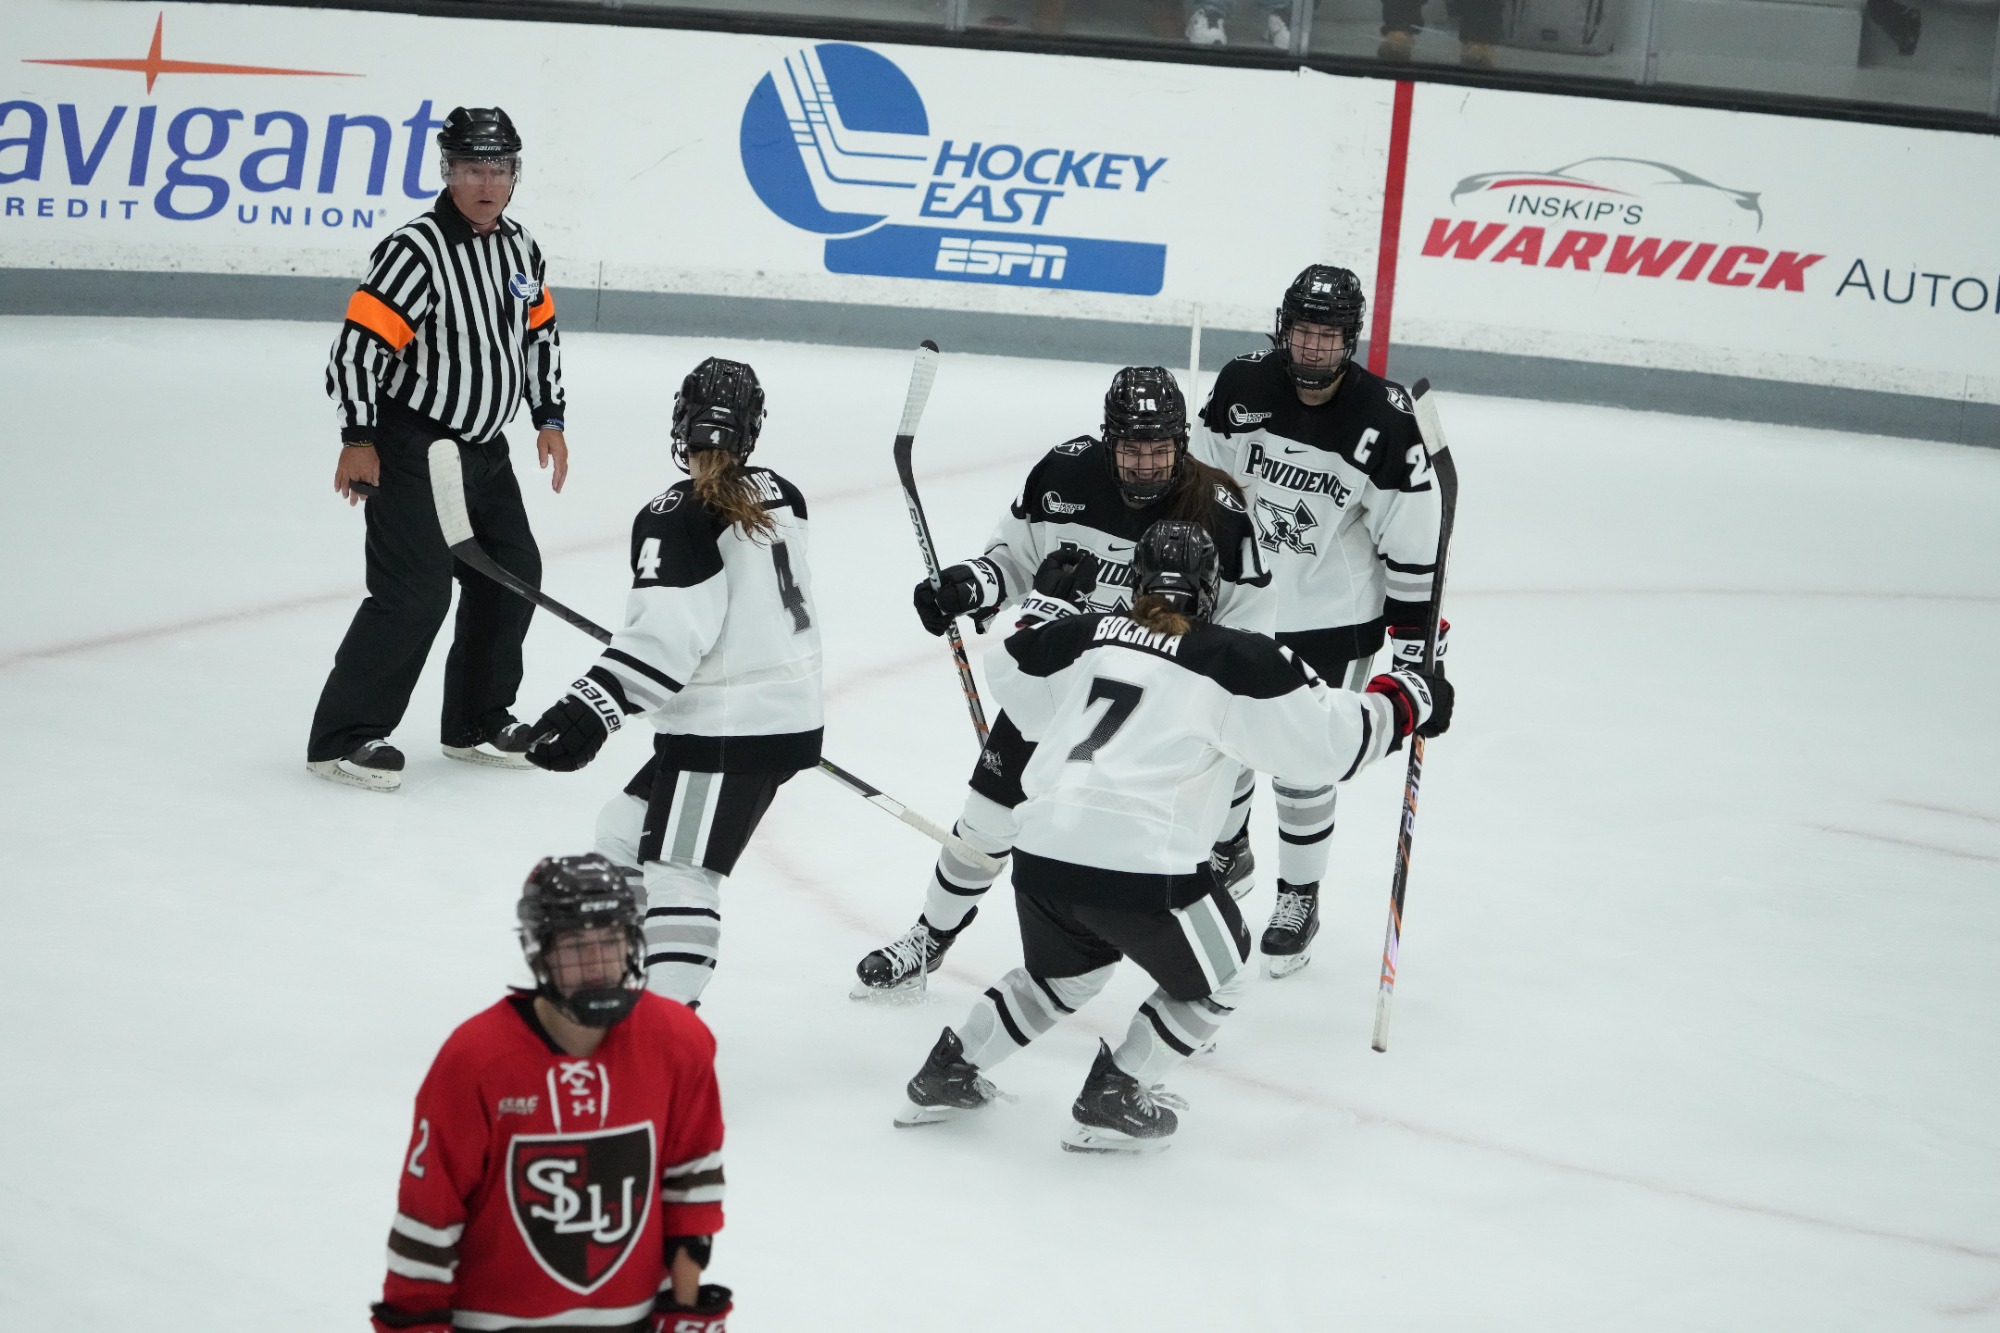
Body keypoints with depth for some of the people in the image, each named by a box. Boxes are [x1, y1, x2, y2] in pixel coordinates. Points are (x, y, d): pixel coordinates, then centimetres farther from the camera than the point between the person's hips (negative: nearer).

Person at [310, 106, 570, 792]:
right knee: (416, 592, -14)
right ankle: (343, 738, -6)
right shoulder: (416, 251, -21)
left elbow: (539, 329, 20)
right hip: (411, 449, -9)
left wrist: (549, 419, 17)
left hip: (483, 449, 9)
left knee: (512, 575, 13)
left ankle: (477, 723, 27)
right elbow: (357, 343, -22)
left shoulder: (519, 247, 5)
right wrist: (358, 440, -22)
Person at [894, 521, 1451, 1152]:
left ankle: (950, 1068, 35)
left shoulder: (1085, 636, 11)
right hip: (1141, 863, -6)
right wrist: (1405, 701, 8)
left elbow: (1011, 673, 29)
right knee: (1212, 977, 19)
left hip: (1040, 852, 6)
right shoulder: (1231, 659, -4)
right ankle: (1114, 1100, 16)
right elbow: (1325, 736, -6)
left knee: (1063, 971, 33)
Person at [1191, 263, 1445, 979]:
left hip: (1334, 618, -4)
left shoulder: (1384, 421, -19)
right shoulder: (1242, 388, -11)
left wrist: (1413, 637, -11)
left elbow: (1412, 539, -12)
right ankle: (1225, 850, 44)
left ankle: (1299, 898, 18)